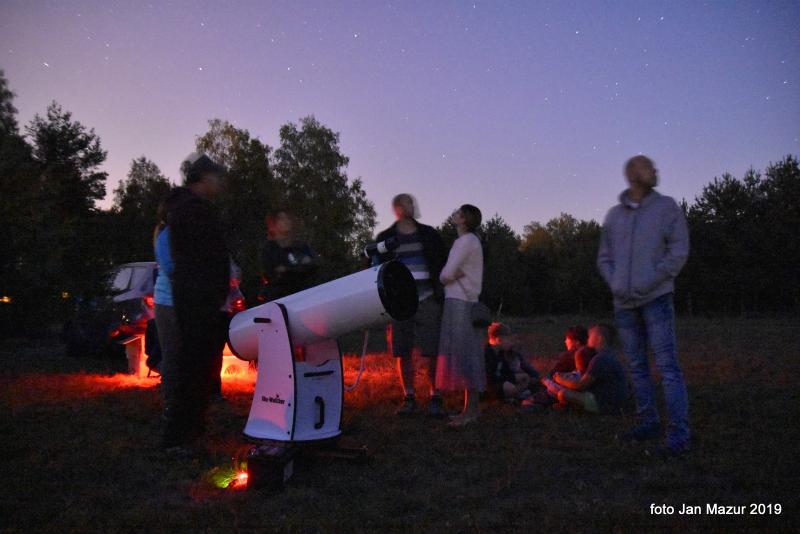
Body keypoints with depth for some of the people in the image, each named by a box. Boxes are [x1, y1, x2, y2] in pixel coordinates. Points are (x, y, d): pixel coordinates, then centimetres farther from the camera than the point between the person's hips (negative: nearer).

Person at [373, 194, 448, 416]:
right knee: (403, 353, 4)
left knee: (433, 352, -2)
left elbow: (443, 265, 9)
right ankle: (409, 398, 16)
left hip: (428, 300, 0)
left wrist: (442, 294, 1)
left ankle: (435, 398, 8)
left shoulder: (429, 235, 9)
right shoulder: (385, 238, 9)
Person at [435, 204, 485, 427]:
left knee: (463, 354, -8)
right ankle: (473, 406, 15)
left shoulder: (466, 241, -11)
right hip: (465, 302, 10)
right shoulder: (471, 241, 19)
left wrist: (446, 276, 5)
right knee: (469, 356, 10)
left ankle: (470, 410, -5)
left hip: (460, 303, -10)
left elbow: (446, 274, -15)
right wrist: (453, 275, -3)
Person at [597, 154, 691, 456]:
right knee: (636, 366, 10)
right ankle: (648, 423, 21)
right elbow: (604, 258, 15)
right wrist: (614, 283, -3)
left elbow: (679, 252, -5)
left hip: (655, 298, -4)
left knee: (667, 366, -9)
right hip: (623, 302, 5)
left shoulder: (666, 207, 1)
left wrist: (649, 282, -12)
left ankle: (679, 433, -4)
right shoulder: (614, 215, 11)